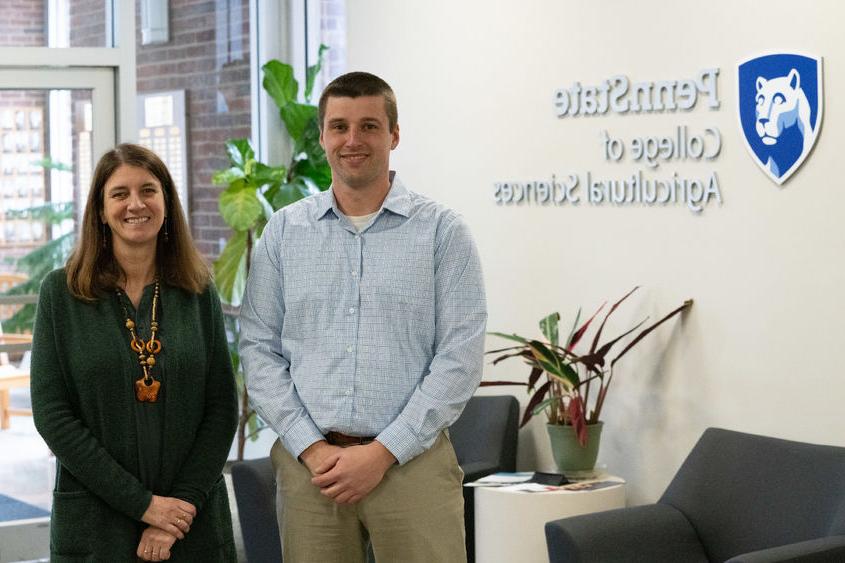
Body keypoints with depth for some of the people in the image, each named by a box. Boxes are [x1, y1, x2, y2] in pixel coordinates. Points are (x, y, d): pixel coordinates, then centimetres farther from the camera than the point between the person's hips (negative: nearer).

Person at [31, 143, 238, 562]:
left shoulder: (198, 293, 3)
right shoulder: (61, 292, -3)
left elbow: (222, 408, 1)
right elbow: (51, 415, -8)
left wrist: (183, 502, -11)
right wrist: (143, 504, -13)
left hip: (193, 518, 2)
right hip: (94, 525, -2)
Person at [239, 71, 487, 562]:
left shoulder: (442, 231, 0)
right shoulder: (284, 231, 8)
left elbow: (459, 360, -5)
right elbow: (259, 349, 5)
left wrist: (383, 452, -11)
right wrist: (311, 448, -6)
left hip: (412, 460, -2)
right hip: (308, 463, 2)